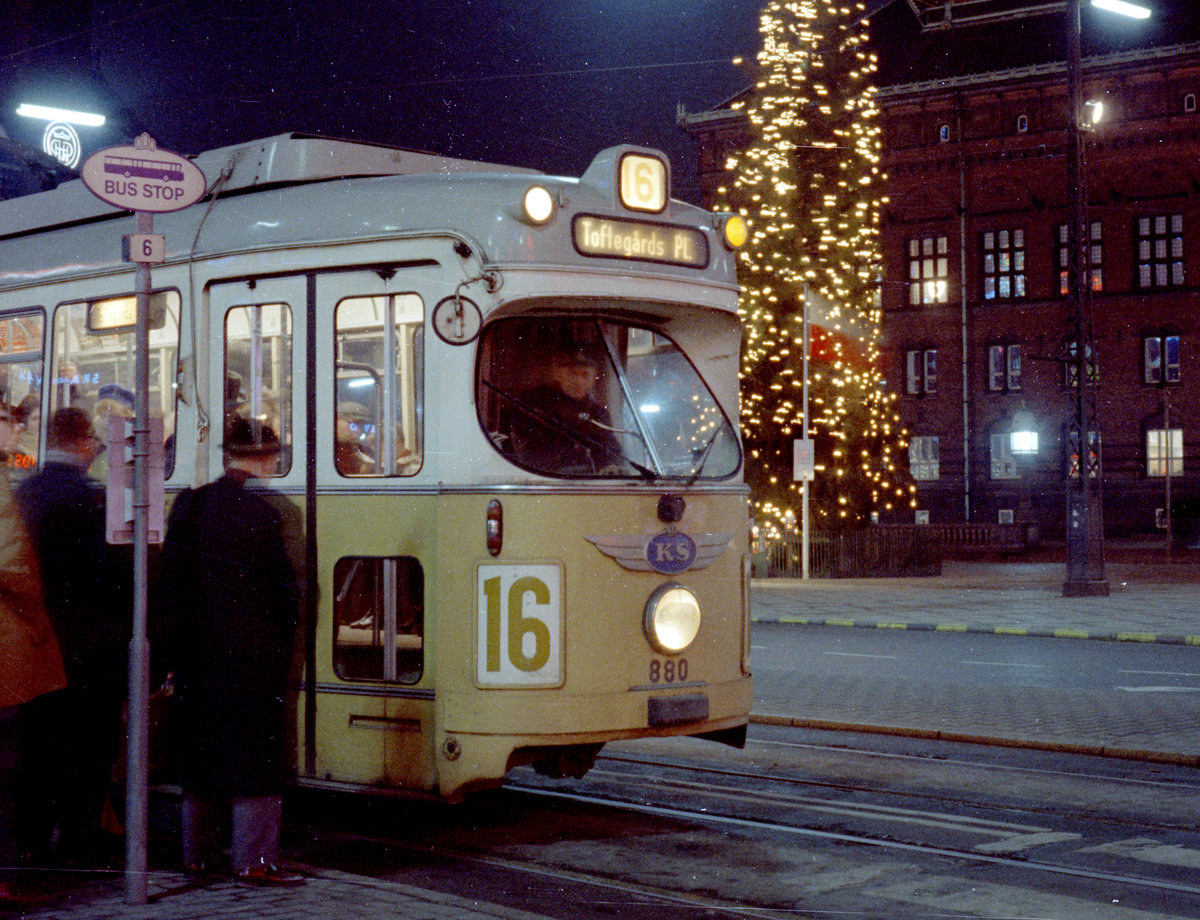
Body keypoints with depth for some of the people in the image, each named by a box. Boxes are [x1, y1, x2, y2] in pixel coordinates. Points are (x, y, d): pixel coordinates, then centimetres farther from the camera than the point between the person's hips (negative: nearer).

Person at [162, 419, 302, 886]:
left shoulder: (187, 506, 4)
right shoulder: (261, 514, -14)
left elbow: (170, 576, 7)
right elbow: (285, 588, -11)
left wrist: (182, 634, 13)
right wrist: (283, 638, 4)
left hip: (194, 650, 6)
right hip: (252, 651, -6)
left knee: (200, 752, 14)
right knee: (255, 756, 0)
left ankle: (197, 853, 22)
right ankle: (254, 859, 1)